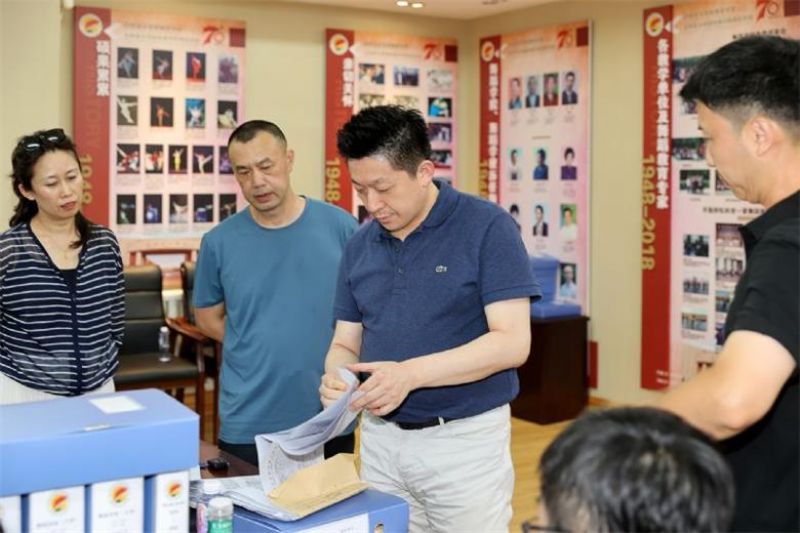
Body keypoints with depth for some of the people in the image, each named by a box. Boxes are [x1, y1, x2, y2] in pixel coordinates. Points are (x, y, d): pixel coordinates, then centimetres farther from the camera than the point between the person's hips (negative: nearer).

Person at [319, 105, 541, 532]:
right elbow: (346, 342, 10)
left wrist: (411, 374, -28)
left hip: (465, 440, -5)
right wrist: (336, 378, -13)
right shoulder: (360, 245, 6)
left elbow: (512, 342, -18)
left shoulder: (487, 228, -11)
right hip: (381, 441, 5)